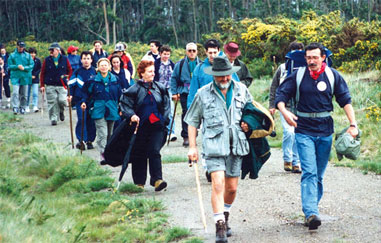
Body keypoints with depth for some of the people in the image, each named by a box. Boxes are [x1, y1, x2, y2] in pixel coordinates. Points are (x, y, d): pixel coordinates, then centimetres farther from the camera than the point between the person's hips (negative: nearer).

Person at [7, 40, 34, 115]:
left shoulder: (28, 55, 7)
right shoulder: (12, 55, 5)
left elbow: (32, 65, 2)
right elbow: (9, 66, 2)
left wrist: (24, 68, -14)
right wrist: (17, 67, -14)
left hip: (25, 77, 2)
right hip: (15, 77, -2)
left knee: (24, 94, 6)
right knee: (15, 92, -15)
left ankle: (22, 107, 17)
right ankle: (15, 107, -19)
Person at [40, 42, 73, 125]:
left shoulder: (64, 59, 4)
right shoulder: (47, 60, 4)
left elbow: (70, 71, 14)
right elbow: (42, 73, 7)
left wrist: (67, 78, 1)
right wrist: (42, 85, 2)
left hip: (62, 85, -1)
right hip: (50, 86, 1)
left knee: (62, 100, -11)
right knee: (52, 103, -3)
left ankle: (61, 111, 21)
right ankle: (53, 118, 8)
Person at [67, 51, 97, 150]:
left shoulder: (95, 72, 8)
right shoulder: (77, 72, 6)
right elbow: (71, 84, 7)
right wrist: (70, 95, -5)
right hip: (80, 99, -1)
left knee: (91, 121, 2)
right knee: (81, 119, -12)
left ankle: (90, 140, 12)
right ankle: (81, 140, -10)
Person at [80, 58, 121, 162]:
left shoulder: (115, 79, 5)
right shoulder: (93, 80, -1)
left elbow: (119, 94, 12)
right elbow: (86, 92, 8)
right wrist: (84, 102, -7)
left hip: (111, 110, 3)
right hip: (99, 110, -3)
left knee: (109, 134, 12)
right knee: (102, 133, -15)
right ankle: (103, 155, -15)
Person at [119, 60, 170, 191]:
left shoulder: (160, 88, 7)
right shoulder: (135, 89, -4)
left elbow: (166, 105, 15)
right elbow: (125, 103, -4)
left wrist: (165, 119, 5)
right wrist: (131, 115, -19)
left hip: (157, 126, 1)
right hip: (141, 126, -1)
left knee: (154, 151, -11)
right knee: (140, 155, 6)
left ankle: (157, 180, -15)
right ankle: (139, 182, 17)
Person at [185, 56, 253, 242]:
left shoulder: (241, 90, 9)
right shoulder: (203, 94, 3)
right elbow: (193, 121, 9)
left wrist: (248, 124, 3)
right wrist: (192, 147, 3)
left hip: (236, 145, 3)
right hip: (214, 145, -3)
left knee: (232, 187, 9)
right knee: (218, 184, -16)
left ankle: (225, 217, 33)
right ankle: (220, 226, -15)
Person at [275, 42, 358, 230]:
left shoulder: (333, 76, 3)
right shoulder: (298, 76, -1)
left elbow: (345, 100, 6)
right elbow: (281, 95, -1)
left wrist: (353, 124, -2)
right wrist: (284, 111, -22)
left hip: (325, 131, 2)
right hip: (303, 131, -2)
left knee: (319, 174, 9)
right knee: (309, 172, -14)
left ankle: (312, 207, 21)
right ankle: (311, 213, -22)